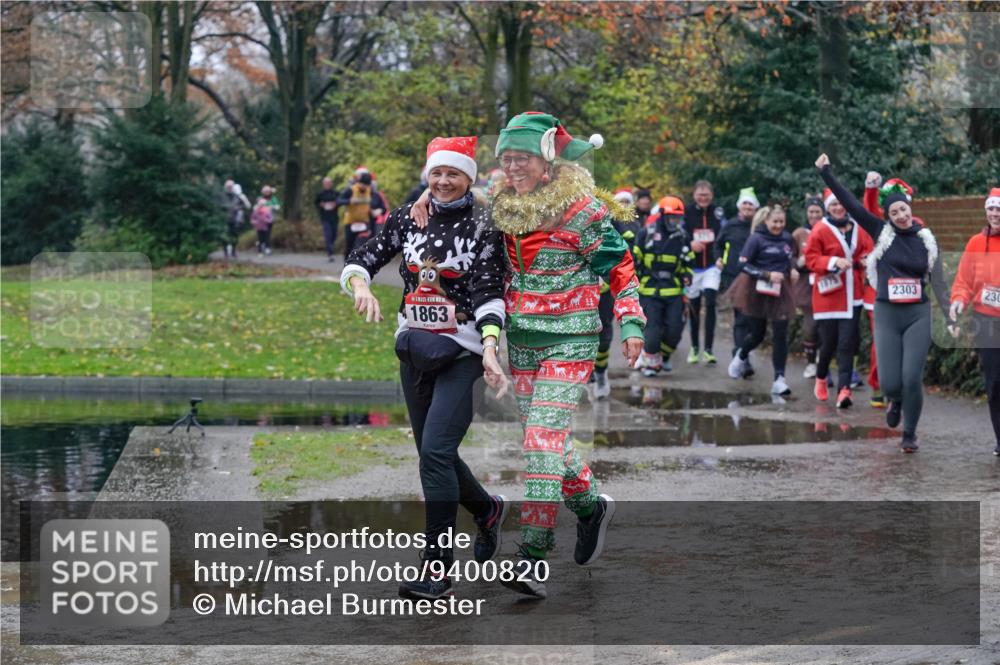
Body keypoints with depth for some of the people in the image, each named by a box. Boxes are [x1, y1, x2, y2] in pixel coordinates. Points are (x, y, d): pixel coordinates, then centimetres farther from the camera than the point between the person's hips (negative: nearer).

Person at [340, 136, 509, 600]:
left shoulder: (483, 226, -7)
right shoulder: (408, 218, 6)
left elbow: (489, 292, -13)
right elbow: (363, 257, 6)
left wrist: (489, 349, -25)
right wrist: (361, 286, -17)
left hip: (461, 352, -6)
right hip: (413, 350, 6)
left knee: (435, 450, -16)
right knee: (433, 453, 14)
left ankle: (437, 568, -12)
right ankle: (487, 510, 43)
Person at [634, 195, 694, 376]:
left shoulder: (682, 237, 11)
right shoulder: (646, 233, -1)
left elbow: (688, 263, 23)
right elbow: (634, 259, 3)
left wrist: (687, 278, 9)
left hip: (674, 291, 3)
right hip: (649, 291, -3)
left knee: (675, 327, -2)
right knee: (652, 328, -8)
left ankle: (663, 356, 22)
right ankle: (650, 361, 7)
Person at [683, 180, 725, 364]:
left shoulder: (717, 212, 2)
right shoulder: (686, 211, -4)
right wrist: (690, 243, -23)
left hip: (712, 266, 0)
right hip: (692, 266, 0)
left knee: (710, 303, -15)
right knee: (693, 307, 11)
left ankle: (708, 349, -14)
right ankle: (694, 347, 26)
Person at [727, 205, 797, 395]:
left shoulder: (787, 239, 5)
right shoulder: (756, 239, -10)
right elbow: (743, 265, -12)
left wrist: (793, 270, 1)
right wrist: (767, 275, -21)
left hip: (780, 292, 3)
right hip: (758, 292, -3)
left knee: (780, 334, -7)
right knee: (757, 334, 10)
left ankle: (779, 379, -5)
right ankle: (741, 355, 45)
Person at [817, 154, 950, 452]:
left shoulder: (926, 240, 3)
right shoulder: (882, 233, 1)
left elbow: (937, 281, 4)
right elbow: (851, 204, -4)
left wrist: (949, 313, -6)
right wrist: (826, 174, -10)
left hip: (918, 315, 0)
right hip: (887, 314, 0)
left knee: (912, 379, -10)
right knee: (890, 382, -5)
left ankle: (910, 434, 12)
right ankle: (896, 401, 33)